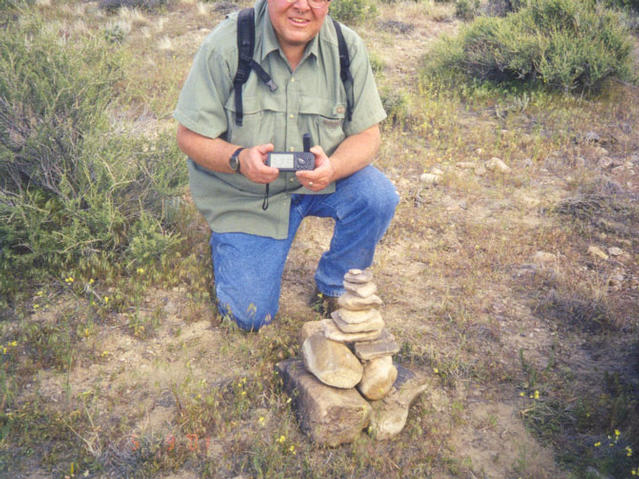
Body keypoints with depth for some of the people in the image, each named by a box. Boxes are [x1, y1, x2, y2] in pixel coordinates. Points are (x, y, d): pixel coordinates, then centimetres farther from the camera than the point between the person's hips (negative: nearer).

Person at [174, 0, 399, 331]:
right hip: (243, 193, -2)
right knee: (250, 315, -7)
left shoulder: (347, 47, -12)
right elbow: (191, 137, -16)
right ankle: (228, 240, 26)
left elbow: (367, 135, -10)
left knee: (379, 198, -27)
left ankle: (334, 288, 1)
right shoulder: (225, 46, -19)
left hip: (320, 180, 3)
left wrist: (332, 168, -32)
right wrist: (238, 158, -37)